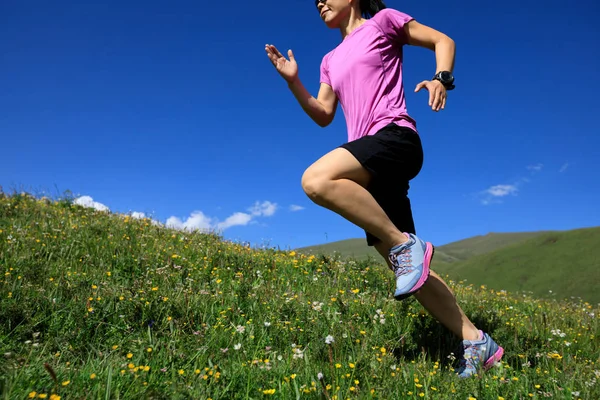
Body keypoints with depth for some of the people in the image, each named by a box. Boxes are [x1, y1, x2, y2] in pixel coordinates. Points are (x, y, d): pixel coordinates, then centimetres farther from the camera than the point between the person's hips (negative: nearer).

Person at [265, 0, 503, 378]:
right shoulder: (331, 59, 27)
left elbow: (443, 40, 11)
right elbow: (323, 115, 21)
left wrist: (442, 78, -8)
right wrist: (293, 81, 9)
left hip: (395, 136, -7)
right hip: (370, 167, 7)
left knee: (316, 179, -32)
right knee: (408, 267, 0)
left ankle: (404, 244, -20)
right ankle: (476, 341, 7)